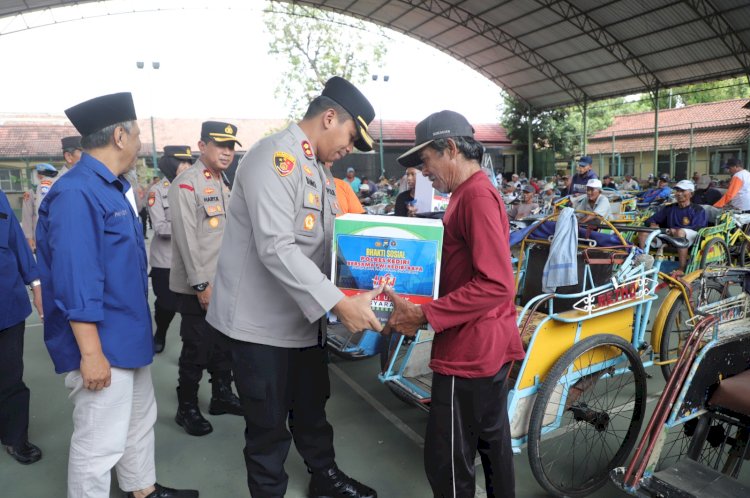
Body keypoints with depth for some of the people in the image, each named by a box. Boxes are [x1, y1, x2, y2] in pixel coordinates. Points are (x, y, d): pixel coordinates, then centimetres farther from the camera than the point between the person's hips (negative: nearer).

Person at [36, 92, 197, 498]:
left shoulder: (110, 187, 10)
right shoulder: (76, 193, -21)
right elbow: (75, 280, -25)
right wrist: (90, 353, -24)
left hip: (128, 337, 11)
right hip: (101, 345, -10)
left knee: (140, 420, 24)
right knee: (99, 444, 2)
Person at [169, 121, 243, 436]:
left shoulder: (223, 186, 15)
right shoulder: (186, 184, -12)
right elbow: (186, 238, -18)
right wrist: (201, 284, -19)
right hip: (198, 287, -8)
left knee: (224, 345, 17)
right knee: (196, 350, 2)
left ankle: (222, 396, 33)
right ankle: (186, 409, 19)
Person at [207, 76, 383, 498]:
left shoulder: (319, 169, 12)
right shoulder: (276, 158, -19)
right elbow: (276, 248, -30)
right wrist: (338, 303, -33)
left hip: (305, 318, 9)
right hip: (264, 322, -9)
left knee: (312, 407, 24)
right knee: (269, 425, 9)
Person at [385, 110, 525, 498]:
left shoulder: (476, 195, -18)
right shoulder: (471, 193, 15)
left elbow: (495, 284, -26)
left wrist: (425, 315, -25)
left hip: (470, 350, -10)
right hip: (488, 345, 10)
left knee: (447, 461, 0)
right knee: (492, 440, 21)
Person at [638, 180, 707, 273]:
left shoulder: (698, 210, 7)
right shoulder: (669, 208, 22)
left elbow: (696, 228, -9)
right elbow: (650, 219, 18)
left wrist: (676, 230, -26)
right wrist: (653, 224, -8)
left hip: (689, 238, -4)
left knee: (680, 232, -41)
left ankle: (682, 270, -39)